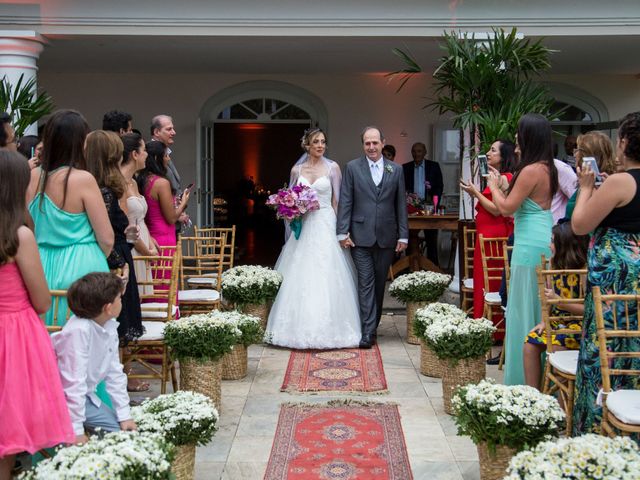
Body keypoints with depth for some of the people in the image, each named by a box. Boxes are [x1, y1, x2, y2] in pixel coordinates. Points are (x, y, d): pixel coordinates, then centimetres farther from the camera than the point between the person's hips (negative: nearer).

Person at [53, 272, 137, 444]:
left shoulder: (110, 327, -7)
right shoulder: (79, 330, -31)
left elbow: (115, 373, 1)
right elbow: (73, 382, -30)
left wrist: (124, 415, 1)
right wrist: (76, 430, -26)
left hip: (83, 395, 8)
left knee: (119, 429, 1)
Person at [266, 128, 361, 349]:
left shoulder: (332, 167, 3)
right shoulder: (296, 170, 9)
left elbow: (337, 200, 4)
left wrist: (338, 229, -2)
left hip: (326, 225, -2)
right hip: (303, 227, 2)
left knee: (325, 278, -6)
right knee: (300, 278, 0)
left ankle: (327, 330, 1)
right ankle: (300, 328, 8)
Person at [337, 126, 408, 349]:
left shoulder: (396, 170, 8)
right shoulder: (353, 167, 2)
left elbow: (401, 205, 8)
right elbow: (345, 202, 0)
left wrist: (403, 236, 4)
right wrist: (343, 232, -7)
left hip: (386, 237, 2)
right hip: (361, 236, -2)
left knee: (379, 283, 10)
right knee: (366, 283, -6)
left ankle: (372, 325, 23)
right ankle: (368, 331, -6)